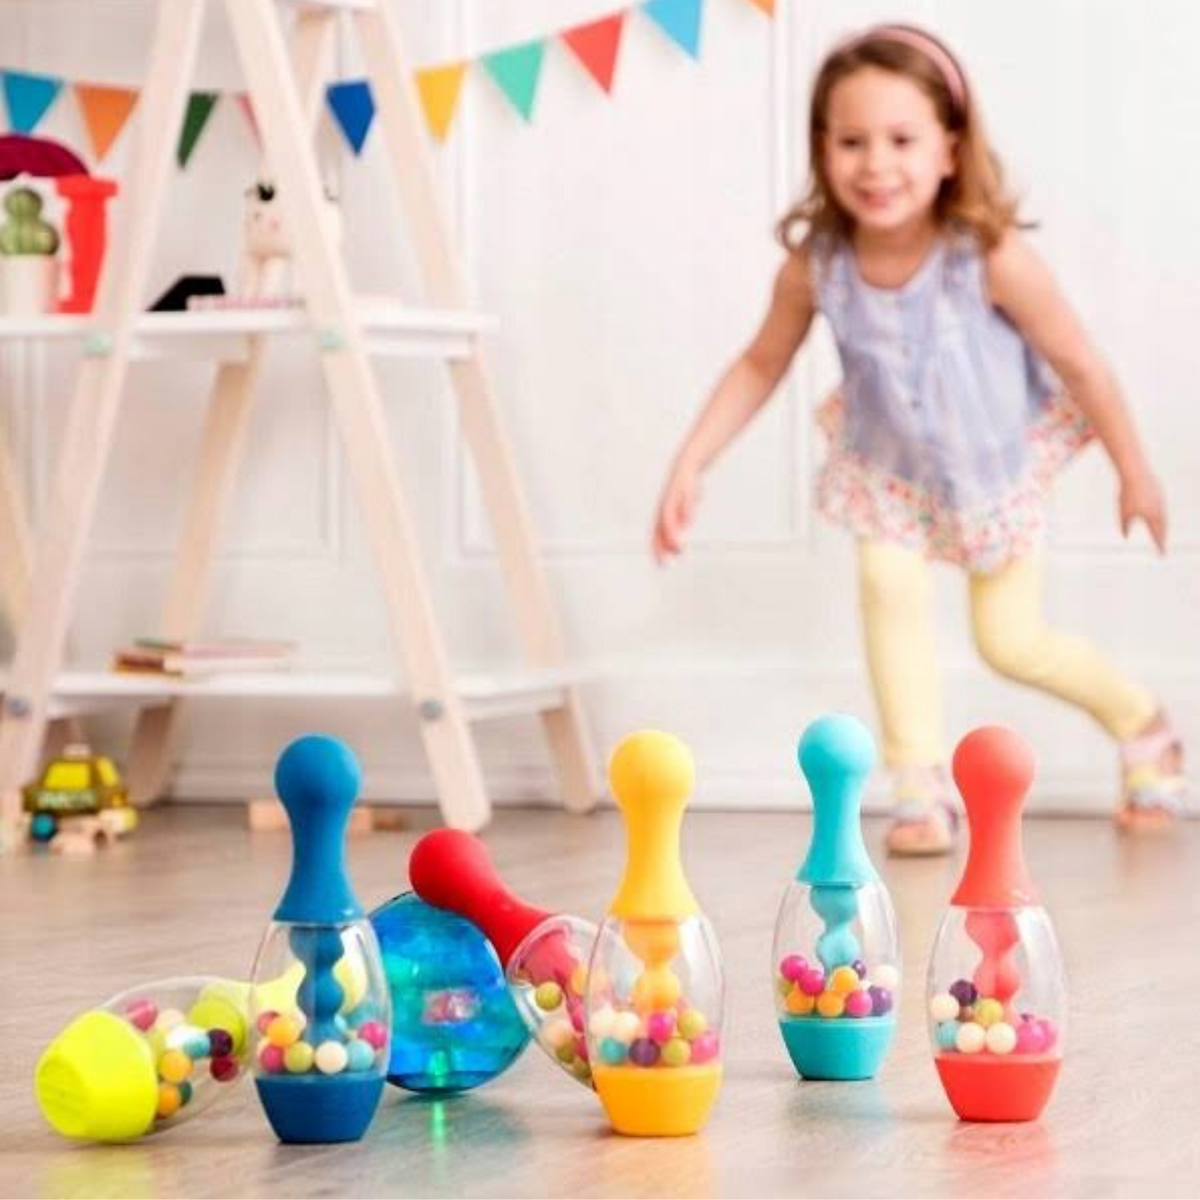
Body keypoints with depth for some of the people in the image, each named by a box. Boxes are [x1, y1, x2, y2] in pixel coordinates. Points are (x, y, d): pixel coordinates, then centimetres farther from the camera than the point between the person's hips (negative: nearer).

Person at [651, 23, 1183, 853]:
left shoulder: (991, 257, -35)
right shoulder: (815, 264, -25)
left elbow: (1079, 365, -20)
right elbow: (760, 367, -6)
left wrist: (1135, 473, -9)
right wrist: (689, 468, -11)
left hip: (999, 465, -2)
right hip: (889, 469, 2)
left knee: (1012, 642, 1)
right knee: (889, 589, -21)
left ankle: (1144, 724, 30)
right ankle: (921, 789, -9)